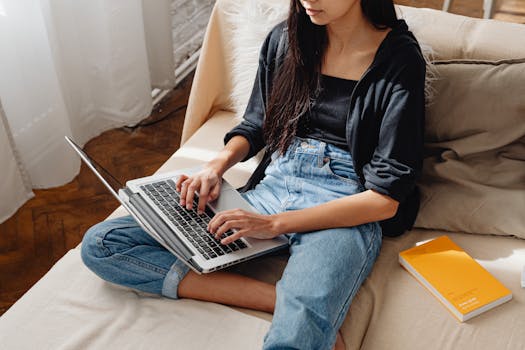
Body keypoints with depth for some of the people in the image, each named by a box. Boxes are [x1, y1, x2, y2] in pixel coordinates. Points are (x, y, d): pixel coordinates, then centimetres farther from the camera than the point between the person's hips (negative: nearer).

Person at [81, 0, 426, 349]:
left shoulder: (400, 59, -7)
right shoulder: (285, 39, 9)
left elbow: (385, 198, -10)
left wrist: (275, 223, -17)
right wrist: (219, 164, -2)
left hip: (346, 212, -7)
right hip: (270, 186, 8)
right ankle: (280, 298, -16)